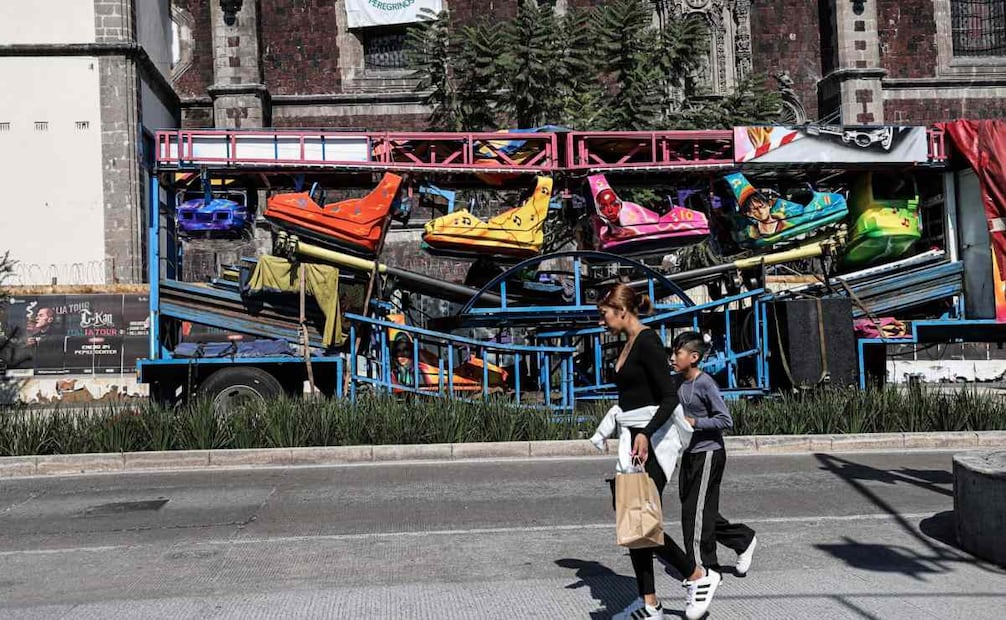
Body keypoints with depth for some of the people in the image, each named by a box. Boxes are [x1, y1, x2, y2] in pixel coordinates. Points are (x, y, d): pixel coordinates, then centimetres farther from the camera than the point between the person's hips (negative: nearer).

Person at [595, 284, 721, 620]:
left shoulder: (647, 342, -14)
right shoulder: (628, 344, 14)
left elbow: (670, 397, -21)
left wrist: (645, 434, -33)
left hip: (651, 444, -10)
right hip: (635, 443, 10)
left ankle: (700, 576, 11)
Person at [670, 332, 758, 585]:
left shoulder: (706, 384, -16)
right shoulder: (681, 385, 9)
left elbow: (725, 420, -18)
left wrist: (693, 422, -21)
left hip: (708, 453, -8)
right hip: (690, 454, 8)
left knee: (696, 510, -5)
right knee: (704, 512, 12)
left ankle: (702, 568, 5)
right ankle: (744, 540, 27)